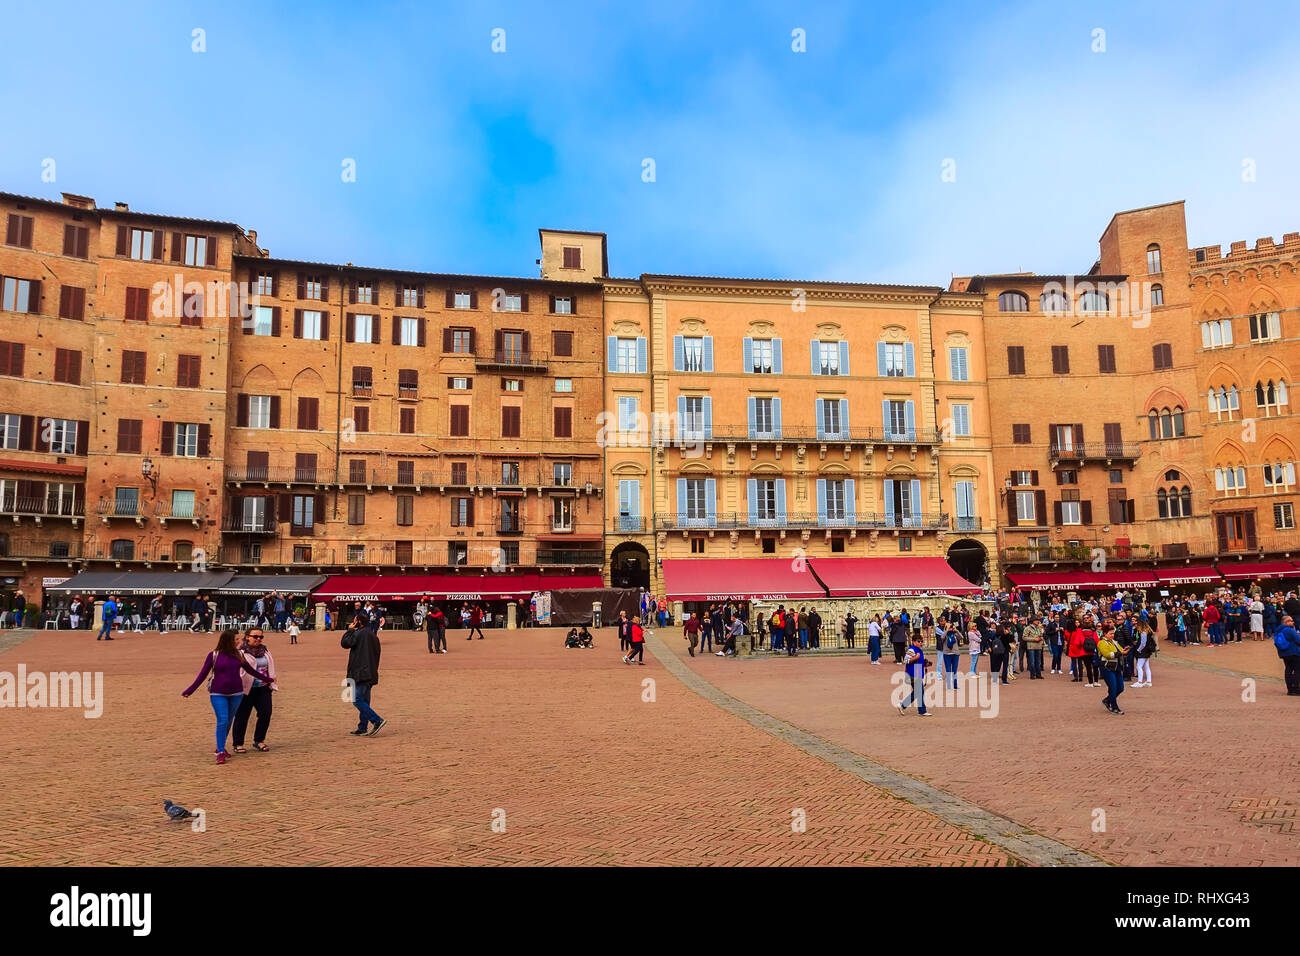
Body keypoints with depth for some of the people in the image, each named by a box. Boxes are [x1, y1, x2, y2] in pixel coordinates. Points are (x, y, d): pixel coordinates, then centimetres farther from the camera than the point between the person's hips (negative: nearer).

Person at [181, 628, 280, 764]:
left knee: (229, 721, 9)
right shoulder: (214, 655, -5)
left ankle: (220, 747, 26)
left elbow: (249, 669, 16)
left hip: (236, 693, 4)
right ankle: (220, 752, -3)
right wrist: (190, 690, -4)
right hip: (218, 694, -4)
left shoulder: (238, 654, 5)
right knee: (222, 721, -11)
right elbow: (203, 674, 0)